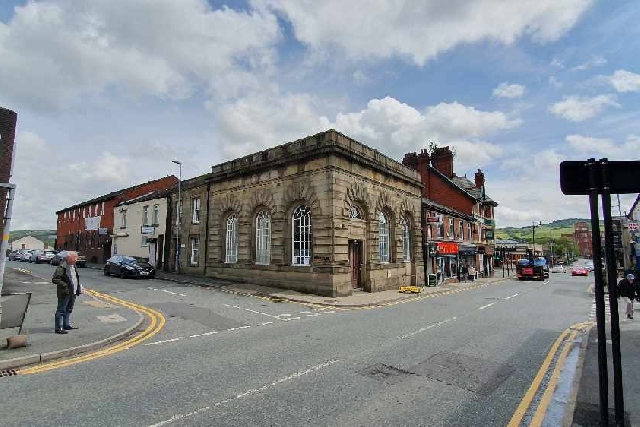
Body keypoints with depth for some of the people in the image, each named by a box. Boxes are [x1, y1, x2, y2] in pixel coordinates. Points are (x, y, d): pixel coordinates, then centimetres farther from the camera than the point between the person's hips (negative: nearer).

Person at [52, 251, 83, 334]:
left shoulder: (73, 266, 12)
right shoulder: (62, 267, -15)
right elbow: (54, 279, -17)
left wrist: (78, 286, 14)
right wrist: (65, 285, -23)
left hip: (73, 292, 9)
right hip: (64, 293, -9)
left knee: (69, 310, 17)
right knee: (61, 310, -1)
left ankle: (67, 325, 28)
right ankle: (58, 328, 4)